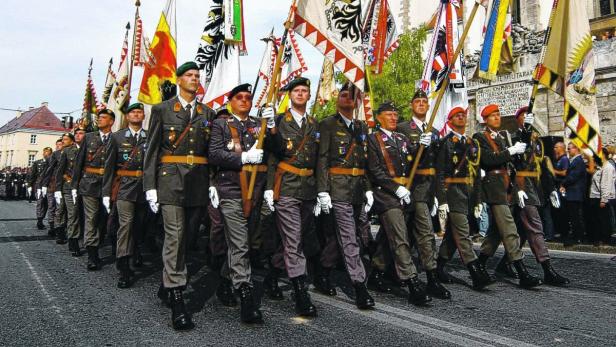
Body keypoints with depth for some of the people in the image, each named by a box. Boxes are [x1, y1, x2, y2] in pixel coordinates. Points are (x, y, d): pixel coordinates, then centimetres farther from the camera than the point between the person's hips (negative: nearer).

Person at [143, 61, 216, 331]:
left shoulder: (208, 113, 14)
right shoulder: (162, 110, 6)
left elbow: (211, 151, 13)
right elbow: (152, 150, 2)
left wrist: (213, 184, 4)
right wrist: (150, 186, -5)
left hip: (199, 182, 4)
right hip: (171, 179, -3)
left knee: (186, 235, 8)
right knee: (175, 235, -9)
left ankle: (167, 285, 25)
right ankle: (176, 298, -5)